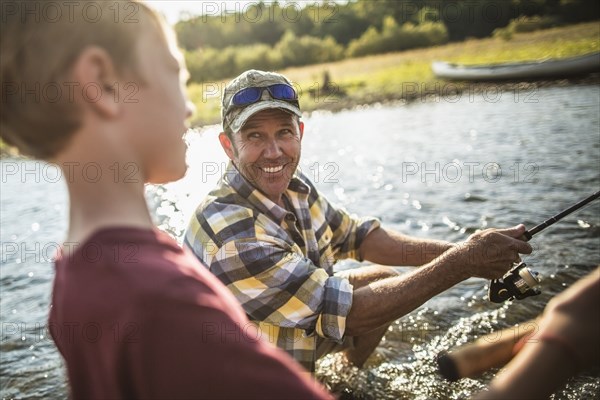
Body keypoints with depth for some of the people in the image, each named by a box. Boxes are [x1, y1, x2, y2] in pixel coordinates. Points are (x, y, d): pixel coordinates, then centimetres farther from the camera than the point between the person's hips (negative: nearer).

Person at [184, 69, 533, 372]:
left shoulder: (292, 186, -10)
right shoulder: (231, 236, -34)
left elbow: (356, 235, 1)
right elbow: (343, 312, -31)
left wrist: (457, 251, -13)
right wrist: (462, 263, -28)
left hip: (299, 326, 7)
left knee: (383, 279, 7)